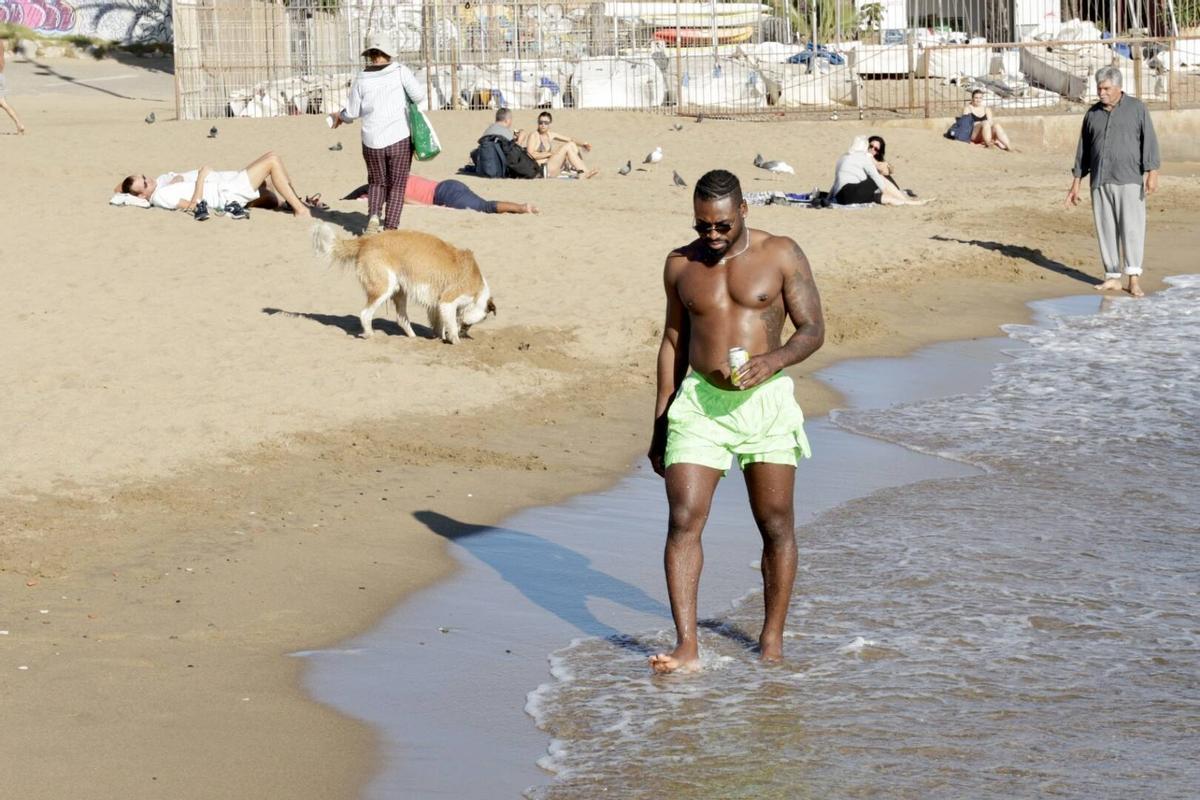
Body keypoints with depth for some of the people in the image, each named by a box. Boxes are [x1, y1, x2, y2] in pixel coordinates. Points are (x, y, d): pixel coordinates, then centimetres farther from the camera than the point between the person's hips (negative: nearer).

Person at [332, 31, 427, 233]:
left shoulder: (361, 79, 0)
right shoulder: (400, 71, -6)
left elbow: (352, 112, 5)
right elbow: (419, 96, -10)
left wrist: (340, 116, 27)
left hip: (372, 141, 2)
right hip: (399, 140, -2)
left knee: (377, 182, 20)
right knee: (397, 186, 8)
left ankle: (373, 214, -4)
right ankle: (390, 228, -1)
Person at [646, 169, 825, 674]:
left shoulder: (781, 255, -1)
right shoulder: (680, 265, 8)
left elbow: (813, 329, -2)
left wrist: (771, 360, -22)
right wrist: (660, 423, 14)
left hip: (767, 401, -1)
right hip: (700, 401, 1)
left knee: (776, 526, 5)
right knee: (683, 520, -12)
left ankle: (772, 638, 20)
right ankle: (687, 647, -14)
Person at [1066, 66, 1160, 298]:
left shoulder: (1136, 108, 2)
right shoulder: (1092, 113, 13)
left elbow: (1149, 140, -3)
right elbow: (1083, 149, 17)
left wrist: (1152, 173, -14)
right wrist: (1076, 182, 15)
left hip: (1129, 179, -4)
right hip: (1100, 181, 4)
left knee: (1132, 227, -10)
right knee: (1106, 229, 4)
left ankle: (1133, 280, -12)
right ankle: (1112, 277, 10)